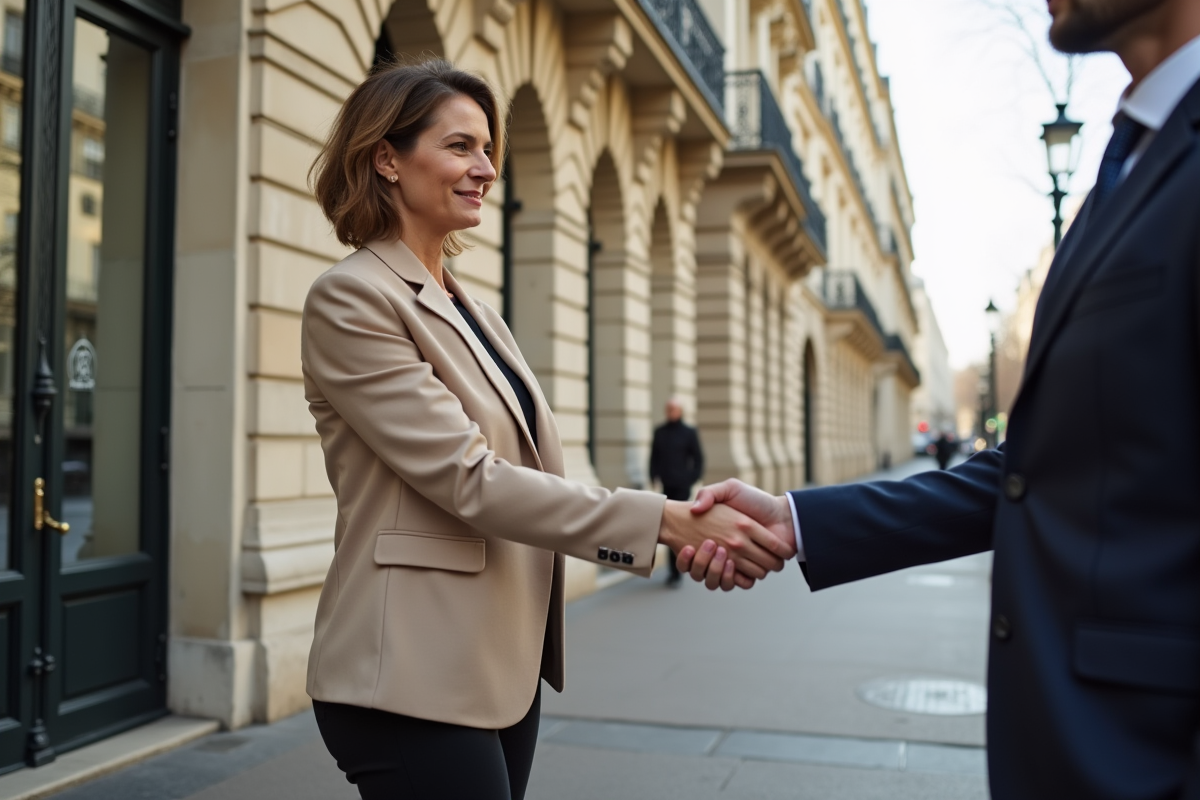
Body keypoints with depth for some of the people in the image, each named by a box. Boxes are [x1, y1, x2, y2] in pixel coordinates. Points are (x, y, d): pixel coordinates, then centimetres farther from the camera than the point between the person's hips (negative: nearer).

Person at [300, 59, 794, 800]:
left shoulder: (473, 310, 14)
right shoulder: (351, 299, -12)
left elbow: (533, 468, 9)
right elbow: (468, 481, -20)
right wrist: (668, 519, -22)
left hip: (505, 667, 8)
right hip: (417, 681, -8)